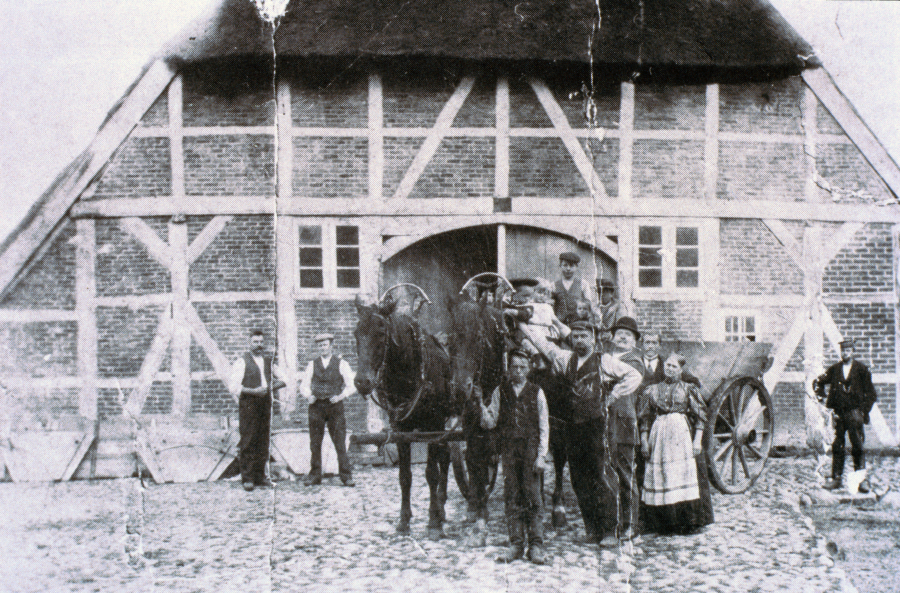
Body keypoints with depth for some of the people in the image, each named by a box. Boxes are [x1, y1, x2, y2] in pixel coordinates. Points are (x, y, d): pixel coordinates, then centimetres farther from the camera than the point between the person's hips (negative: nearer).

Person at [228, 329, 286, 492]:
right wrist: (253, 391, -18)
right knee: (248, 442, -6)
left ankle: (260, 477, 13)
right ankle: (247, 478, 1)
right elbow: (233, 386, -10)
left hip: (265, 404, 5)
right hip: (248, 405, -5)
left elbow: (282, 379, 24)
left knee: (263, 442, 5)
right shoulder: (242, 362, -3)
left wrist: (273, 387, 4)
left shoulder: (268, 361, 14)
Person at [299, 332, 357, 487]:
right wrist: (309, 396, -7)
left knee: (340, 443, -5)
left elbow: (351, 385, 3)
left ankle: (346, 476, 2)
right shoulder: (312, 365, 12)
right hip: (316, 405, 2)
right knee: (315, 443, 2)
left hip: (335, 405, -2)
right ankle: (314, 476, 11)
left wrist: (340, 396, -13)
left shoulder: (341, 364, 6)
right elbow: (304, 385, 13)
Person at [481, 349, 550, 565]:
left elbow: (544, 426, 4)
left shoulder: (536, 393, 5)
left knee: (533, 496, -3)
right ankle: (516, 544, 10)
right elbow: (490, 423, 6)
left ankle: (536, 546, 3)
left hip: (531, 449, -1)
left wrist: (541, 455, -4)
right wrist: (483, 409, -15)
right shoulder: (500, 392, 9)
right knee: (511, 497, 2)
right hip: (509, 449, 2)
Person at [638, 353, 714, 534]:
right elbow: (645, 418, 13)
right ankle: (662, 523, 7)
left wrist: (697, 441, -7)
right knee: (658, 476, 0)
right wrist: (644, 440, 7)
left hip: (682, 433, -2)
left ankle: (686, 520, 1)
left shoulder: (688, 389, 4)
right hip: (658, 433, 2)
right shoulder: (653, 390, 11)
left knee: (685, 475, -7)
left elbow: (700, 418, 2)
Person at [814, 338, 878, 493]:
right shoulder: (834, 369, 9)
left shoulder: (862, 369, 0)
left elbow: (871, 394, 3)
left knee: (857, 447, -5)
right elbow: (818, 382, 21)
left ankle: (862, 479, -1)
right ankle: (836, 478, 9)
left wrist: (864, 410, -3)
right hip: (839, 413, 3)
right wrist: (821, 396, 6)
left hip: (855, 412, -3)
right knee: (837, 446, 4)